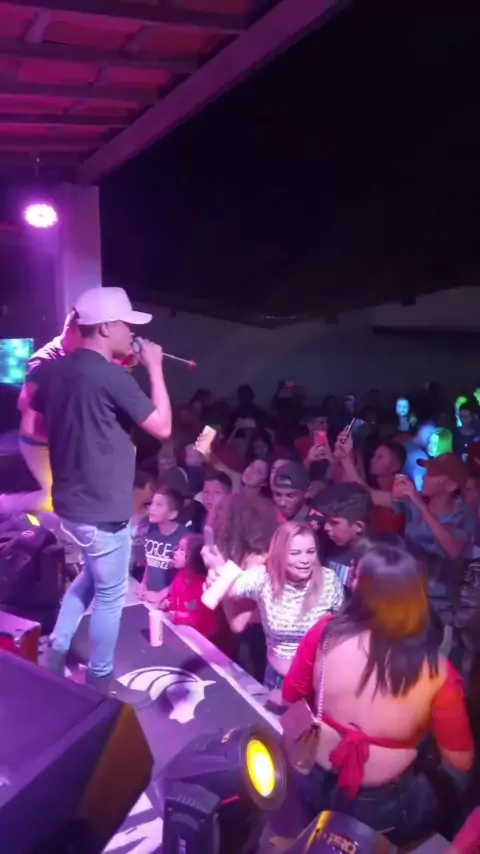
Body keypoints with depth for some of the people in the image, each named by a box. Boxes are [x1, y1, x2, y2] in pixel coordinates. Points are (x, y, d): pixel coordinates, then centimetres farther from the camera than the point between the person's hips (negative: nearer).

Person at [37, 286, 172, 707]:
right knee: (111, 594, 10)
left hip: (70, 500, 8)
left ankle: (56, 653, 36)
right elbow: (163, 427, -16)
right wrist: (154, 367, -10)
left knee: (93, 575, 29)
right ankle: (101, 682, 26)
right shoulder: (112, 376, -22)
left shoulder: (57, 369, 4)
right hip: (103, 508, -8)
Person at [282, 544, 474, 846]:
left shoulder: (325, 633, -20)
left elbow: (290, 695, -3)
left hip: (311, 786, 2)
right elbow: (461, 761, -10)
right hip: (382, 812, -2)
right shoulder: (437, 671, -23)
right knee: (445, 794, 28)